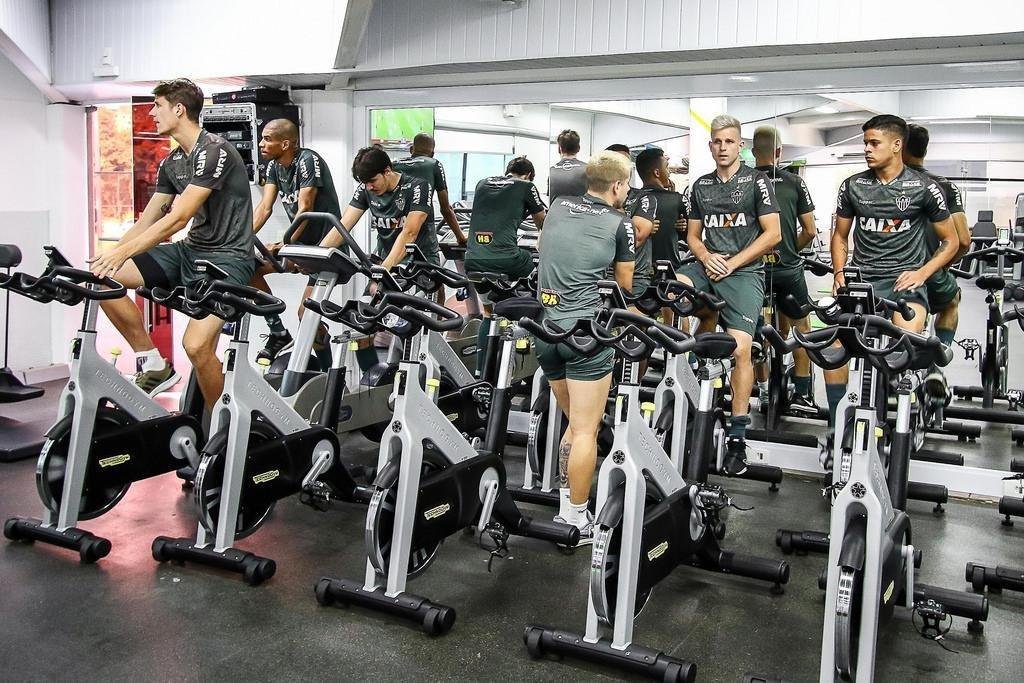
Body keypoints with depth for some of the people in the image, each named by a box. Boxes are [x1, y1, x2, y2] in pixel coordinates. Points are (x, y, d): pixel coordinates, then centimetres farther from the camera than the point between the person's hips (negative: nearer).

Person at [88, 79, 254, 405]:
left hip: (227, 257, -9)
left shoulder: (214, 151, -14)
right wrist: (110, 255, 2)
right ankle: (153, 365, 3)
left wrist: (123, 252, -24)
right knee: (100, 275, -5)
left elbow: (179, 218, -21)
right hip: (190, 250, 9)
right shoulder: (171, 163, 13)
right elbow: (147, 221, 14)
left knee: (196, 345, -27)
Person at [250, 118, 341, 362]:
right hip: (301, 241, 8)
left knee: (306, 312, -15)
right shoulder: (274, 166, 4)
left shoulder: (308, 160, -18)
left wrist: (285, 244, -33)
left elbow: (304, 209, -25)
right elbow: (264, 207, -4)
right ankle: (278, 333, 6)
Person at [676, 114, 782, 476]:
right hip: (708, 265, 4)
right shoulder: (701, 185, 15)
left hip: (744, 271, -4)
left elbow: (772, 234, -2)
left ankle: (738, 437, -9)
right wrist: (707, 257, -4)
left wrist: (732, 263, -9)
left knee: (740, 348, -17)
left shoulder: (756, 181, 2)